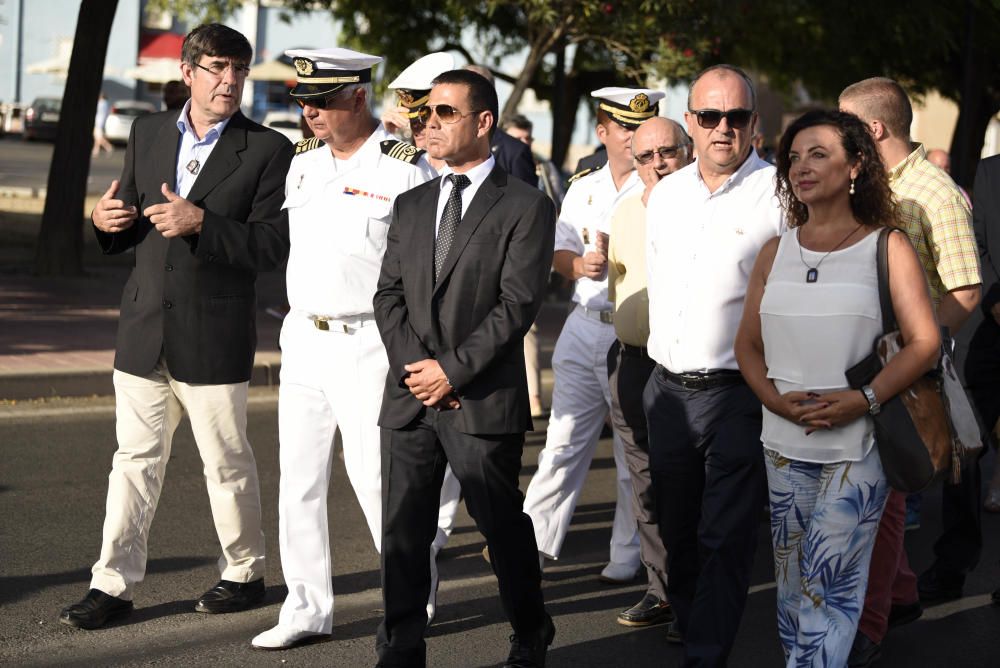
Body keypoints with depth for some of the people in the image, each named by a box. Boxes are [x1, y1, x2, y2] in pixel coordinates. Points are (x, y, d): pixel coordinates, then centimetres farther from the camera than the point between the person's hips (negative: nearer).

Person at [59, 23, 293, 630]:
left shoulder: (268, 150, -6)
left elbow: (275, 246, -13)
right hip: (145, 330, 4)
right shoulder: (149, 133, 9)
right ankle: (114, 584, 12)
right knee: (136, 460, 7)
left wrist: (201, 223, -23)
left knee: (227, 461, 8)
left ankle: (245, 574, 26)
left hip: (214, 338, -4)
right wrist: (107, 221, -6)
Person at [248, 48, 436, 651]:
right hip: (303, 338, 7)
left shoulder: (406, 170, -11)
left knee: (374, 477, -3)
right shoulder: (303, 162, 10)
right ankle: (307, 611, 17)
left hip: (368, 345, -7)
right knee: (299, 479, 8)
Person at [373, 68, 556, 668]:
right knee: (403, 533, 5)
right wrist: (415, 365, -6)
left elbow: (518, 304, -11)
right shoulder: (411, 206, 15)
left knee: (503, 526, 6)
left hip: (484, 400, -5)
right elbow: (389, 295, 10)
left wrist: (453, 369, -14)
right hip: (410, 398, 5)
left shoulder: (526, 207, -3)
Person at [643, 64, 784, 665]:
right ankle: (688, 619, 40)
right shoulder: (665, 194, 10)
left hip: (740, 392, -6)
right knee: (676, 525, 19)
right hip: (668, 389, 6)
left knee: (726, 536, -4)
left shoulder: (782, 194, -9)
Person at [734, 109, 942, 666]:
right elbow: (748, 344, 13)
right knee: (793, 584, 8)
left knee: (827, 583, -10)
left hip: (859, 446, -4)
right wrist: (777, 399, -7)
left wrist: (863, 401, -18)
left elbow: (924, 343, -5)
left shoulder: (887, 248, 0)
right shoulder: (776, 253, 12)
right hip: (785, 443, 4)